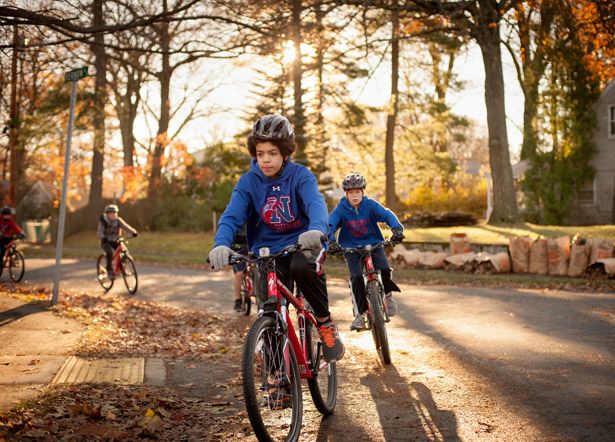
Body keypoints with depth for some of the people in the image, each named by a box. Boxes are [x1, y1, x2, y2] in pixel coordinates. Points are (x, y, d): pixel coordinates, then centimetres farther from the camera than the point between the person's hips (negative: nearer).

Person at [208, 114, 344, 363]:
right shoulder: (248, 182, -5)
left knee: (302, 266, -36)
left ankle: (325, 322, -12)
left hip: (301, 243, -2)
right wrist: (221, 244, -39)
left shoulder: (300, 175, -9)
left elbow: (315, 203, -28)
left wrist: (316, 230, -51)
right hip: (267, 252, 2)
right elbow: (231, 216, -16)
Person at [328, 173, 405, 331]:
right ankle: (360, 314, -7)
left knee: (385, 271, -22)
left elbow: (387, 214, -20)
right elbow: (330, 225, -20)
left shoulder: (370, 205, -8)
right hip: (351, 247, 0)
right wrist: (331, 241, -40)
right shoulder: (341, 209, -9)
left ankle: (387, 294, 11)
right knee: (356, 277, -22)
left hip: (373, 244, 0)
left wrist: (397, 229, -40)